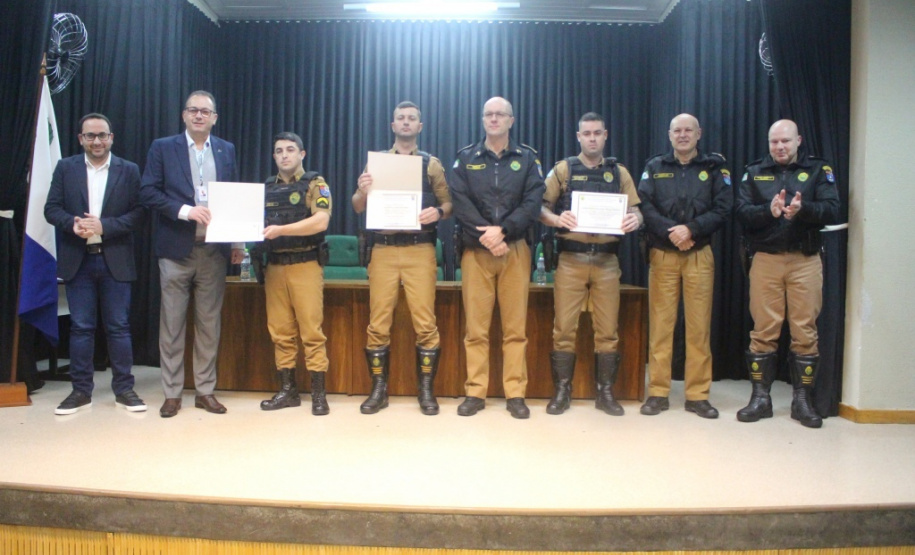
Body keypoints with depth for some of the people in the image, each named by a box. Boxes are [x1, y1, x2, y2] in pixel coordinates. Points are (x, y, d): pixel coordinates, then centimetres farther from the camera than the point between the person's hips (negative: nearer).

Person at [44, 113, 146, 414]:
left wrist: (104, 226, -15)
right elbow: (52, 209, 4)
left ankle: (124, 389, 11)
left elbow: (139, 212, -4)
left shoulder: (129, 170, 4)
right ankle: (81, 390, 16)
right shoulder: (66, 167, 8)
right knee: (80, 328, 6)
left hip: (115, 260, -1)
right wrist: (73, 224, -17)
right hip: (78, 260, 1)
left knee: (119, 326, 3)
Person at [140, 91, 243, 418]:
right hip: (176, 249, -2)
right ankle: (172, 393, 14)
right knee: (172, 325, 3)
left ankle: (205, 391, 17)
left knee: (209, 324, 7)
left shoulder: (227, 150, 12)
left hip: (214, 250, 2)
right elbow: (148, 192, -4)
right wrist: (184, 210, -18)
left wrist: (238, 241, 3)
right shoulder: (163, 148, 4)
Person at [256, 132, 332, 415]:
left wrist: (281, 229, -22)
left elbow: (320, 221, -14)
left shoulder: (315, 184, 1)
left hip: (305, 265, -4)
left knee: (312, 331, -5)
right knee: (280, 331, 6)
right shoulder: (266, 188, 16)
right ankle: (287, 390, 15)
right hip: (274, 266, 5)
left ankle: (319, 393, 2)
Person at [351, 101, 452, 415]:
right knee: (378, 323, 1)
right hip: (383, 249, 1)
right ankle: (378, 390, 12)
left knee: (425, 322, -3)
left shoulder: (431, 164, 10)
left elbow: (448, 203, 7)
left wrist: (438, 212, -16)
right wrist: (361, 191, -12)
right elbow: (358, 208, 11)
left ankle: (426, 390, 8)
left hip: (420, 250, -1)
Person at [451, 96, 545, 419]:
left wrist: (502, 230, -15)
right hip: (476, 250, 0)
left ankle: (515, 394, 8)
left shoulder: (527, 158, 10)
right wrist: (486, 236, -14)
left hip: (515, 249, 0)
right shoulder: (466, 158, 11)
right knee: (476, 326, 0)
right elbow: (461, 202, -2)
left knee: (515, 326, 1)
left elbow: (533, 203, -2)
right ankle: (475, 393, 8)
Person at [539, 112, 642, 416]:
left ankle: (605, 393, 16)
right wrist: (556, 218, -20)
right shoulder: (563, 169, 6)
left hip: (607, 260, 2)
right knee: (564, 328, -1)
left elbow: (635, 210, 9)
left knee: (607, 329, 4)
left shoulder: (619, 172, 12)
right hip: (571, 259, -2)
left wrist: (635, 220, -15)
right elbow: (541, 208, 1)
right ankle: (562, 391, 10)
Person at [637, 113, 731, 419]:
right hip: (662, 255, 0)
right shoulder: (654, 167, 11)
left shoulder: (714, 167, 10)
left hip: (699, 255, 0)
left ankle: (697, 395, 10)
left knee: (699, 327, 1)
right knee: (660, 325, 0)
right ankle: (658, 393, 8)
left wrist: (691, 229, -15)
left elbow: (723, 209, -1)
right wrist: (671, 232, -15)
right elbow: (644, 206, -2)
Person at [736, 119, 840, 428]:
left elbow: (832, 210, -4)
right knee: (763, 331, 2)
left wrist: (802, 209, -23)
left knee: (805, 331, 3)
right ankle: (760, 398, 11)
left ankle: (802, 400, 13)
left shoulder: (819, 170, 8)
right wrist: (769, 210, -21)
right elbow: (742, 212, -2)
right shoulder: (754, 172, 10)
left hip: (806, 260, 0)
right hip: (765, 259, 0)